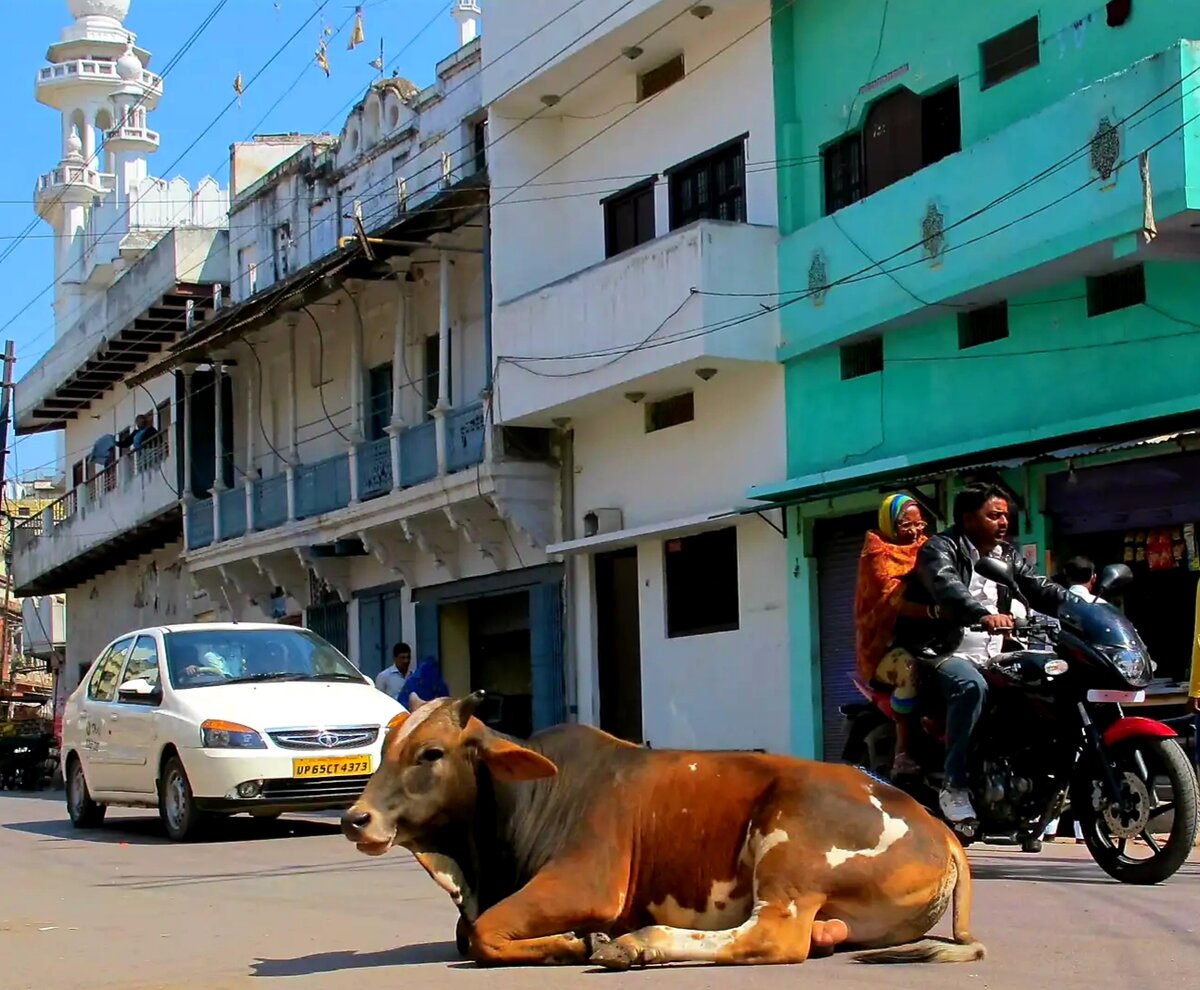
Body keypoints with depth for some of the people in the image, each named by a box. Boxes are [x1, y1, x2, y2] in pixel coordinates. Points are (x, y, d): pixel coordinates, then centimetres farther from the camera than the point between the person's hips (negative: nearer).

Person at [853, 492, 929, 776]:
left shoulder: (924, 550, 18)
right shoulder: (877, 556, -3)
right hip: (884, 645, -6)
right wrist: (935, 610, -39)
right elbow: (896, 599, -20)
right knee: (909, 666, -37)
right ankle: (902, 753, -35)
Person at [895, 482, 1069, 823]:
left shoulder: (1007, 555, 16)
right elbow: (946, 588, -28)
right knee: (972, 687, -35)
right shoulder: (940, 549, -7)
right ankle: (954, 786, -32)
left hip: (990, 658, 7)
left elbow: (1039, 588, 4)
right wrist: (983, 615, -47)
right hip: (940, 654, -7)